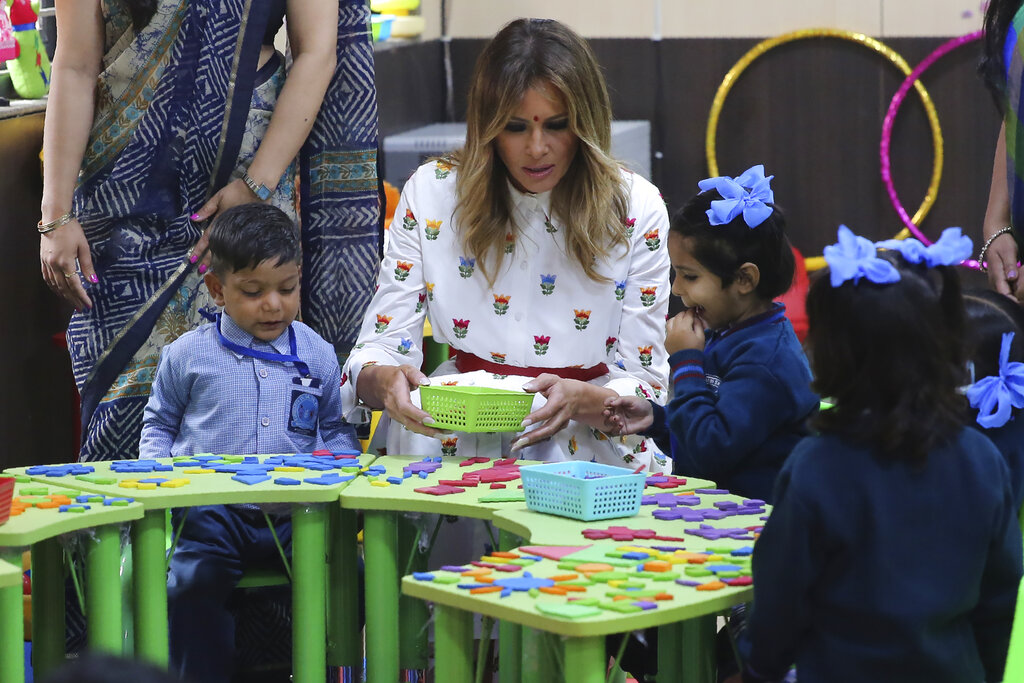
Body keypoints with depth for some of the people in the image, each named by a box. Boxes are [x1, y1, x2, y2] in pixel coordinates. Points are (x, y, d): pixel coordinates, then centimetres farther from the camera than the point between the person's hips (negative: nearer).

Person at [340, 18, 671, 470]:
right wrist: (382, 380, -26)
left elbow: (643, 384, -3)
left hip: (586, 440, -2)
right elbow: (382, 346, 0)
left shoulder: (636, 208, -3)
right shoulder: (432, 193, 0)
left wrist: (582, 400, -26)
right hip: (453, 440, 2)